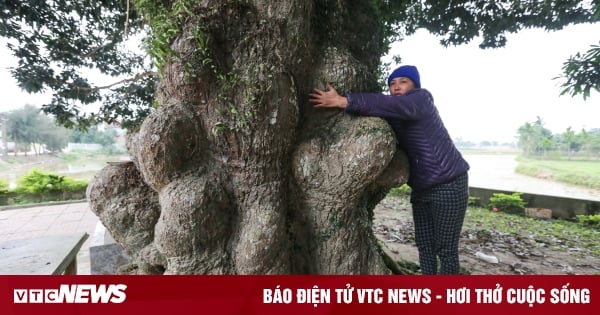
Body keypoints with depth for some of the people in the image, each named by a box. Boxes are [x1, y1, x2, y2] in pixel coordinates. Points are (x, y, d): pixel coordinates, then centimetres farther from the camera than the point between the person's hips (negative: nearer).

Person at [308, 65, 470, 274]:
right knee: (424, 246, 11)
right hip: (421, 188, 7)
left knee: (446, 249, 0)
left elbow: (388, 105, -32)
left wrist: (343, 101, -35)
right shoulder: (393, 118, 10)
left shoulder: (422, 98, -13)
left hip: (448, 185, -7)